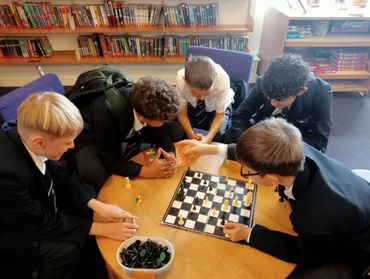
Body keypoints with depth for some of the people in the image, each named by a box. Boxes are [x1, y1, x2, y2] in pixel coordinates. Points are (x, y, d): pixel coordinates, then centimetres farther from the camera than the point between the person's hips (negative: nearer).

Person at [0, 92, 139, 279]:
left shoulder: (24, 137, -21)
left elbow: (59, 176, -7)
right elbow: (40, 223, -28)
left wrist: (97, 206, -18)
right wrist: (103, 228, -26)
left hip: (30, 203, 7)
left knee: (86, 208, 4)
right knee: (66, 248, -21)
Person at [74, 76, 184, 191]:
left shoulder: (152, 106, -26)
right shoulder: (108, 112, -40)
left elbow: (162, 132, -9)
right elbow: (111, 162, -33)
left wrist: (170, 155, -28)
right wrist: (148, 171, -41)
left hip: (127, 132, 5)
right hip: (91, 137, -4)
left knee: (177, 132, -11)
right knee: (96, 174, -37)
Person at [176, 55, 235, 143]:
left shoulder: (222, 79, -39)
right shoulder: (180, 80, -36)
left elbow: (220, 115, -25)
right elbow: (182, 113, -20)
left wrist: (208, 138, -41)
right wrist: (192, 135, -37)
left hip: (219, 105, -1)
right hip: (194, 105, 2)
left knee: (217, 136, -21)